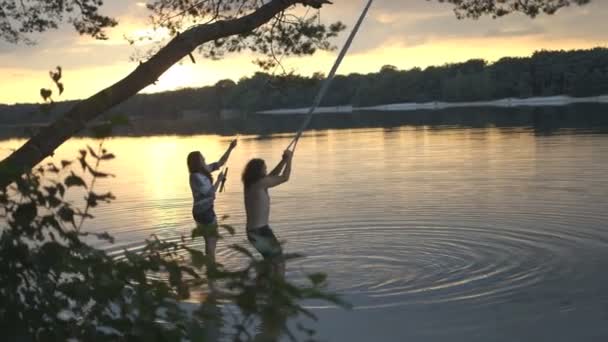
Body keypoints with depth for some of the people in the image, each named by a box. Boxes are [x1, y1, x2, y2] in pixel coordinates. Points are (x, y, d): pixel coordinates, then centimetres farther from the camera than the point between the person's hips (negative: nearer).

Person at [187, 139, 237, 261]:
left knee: (211, 240, 18)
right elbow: (210, 193, -19)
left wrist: (230, 148, 3)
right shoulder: (196, 177, -22)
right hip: (203, 211, -10)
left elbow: (220, 163, 10)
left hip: (206, 210, 10)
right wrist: (219, 180, -10)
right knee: (211, 240, -1)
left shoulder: (204, 171, 4)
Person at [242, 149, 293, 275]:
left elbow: (272, 176, 21)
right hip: (261, 231, -9)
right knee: (279, 263, -2)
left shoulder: (250, 184, 9)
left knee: (269, 260, 25)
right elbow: (285, 178, -9)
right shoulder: (260, 183, -16)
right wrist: (289, 159, 3)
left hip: (252, 231, 9)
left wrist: (284, 160, 17)